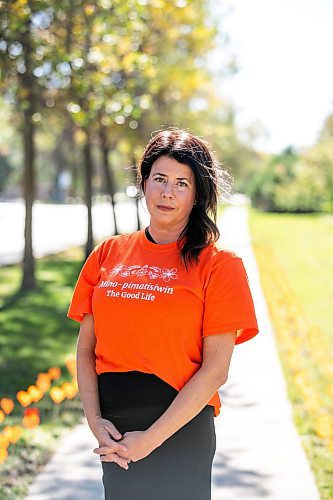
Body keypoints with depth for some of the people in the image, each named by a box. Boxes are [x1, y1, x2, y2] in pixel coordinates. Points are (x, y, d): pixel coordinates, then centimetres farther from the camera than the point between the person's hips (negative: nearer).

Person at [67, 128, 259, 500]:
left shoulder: (219, 266, -4)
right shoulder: (107, 254, 7)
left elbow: (215, 370, -10)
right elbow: (86, 349, 6)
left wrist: (151, 439, -13)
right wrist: (95, 420, -8)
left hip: (180, 427, -3)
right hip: (115, 434, 3)